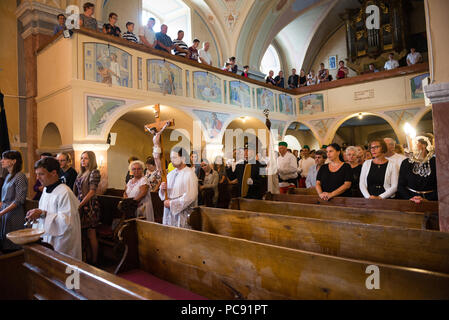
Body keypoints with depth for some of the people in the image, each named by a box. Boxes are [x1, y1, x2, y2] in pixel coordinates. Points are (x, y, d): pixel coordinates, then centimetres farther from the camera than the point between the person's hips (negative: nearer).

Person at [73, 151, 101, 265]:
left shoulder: (94, 172, -8)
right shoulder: (81, 173, 16)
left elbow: (92, 192, -14)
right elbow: (77, 191, 15)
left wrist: (79, 205, -15)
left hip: (90, 206, -7)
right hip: (81, 206, 7)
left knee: (91, 235, -2)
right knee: (84, 234, 11)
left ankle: (94, 262, 7)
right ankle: (88, 259, 21)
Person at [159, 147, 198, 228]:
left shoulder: (189, 174, -11)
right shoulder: (171, 174, 11)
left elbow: (190, 197, -19)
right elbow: (163, 194, 16)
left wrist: (171, 203, -15)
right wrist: (162, 189, -7)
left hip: (182, 214, -6)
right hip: (169, 213, 6)